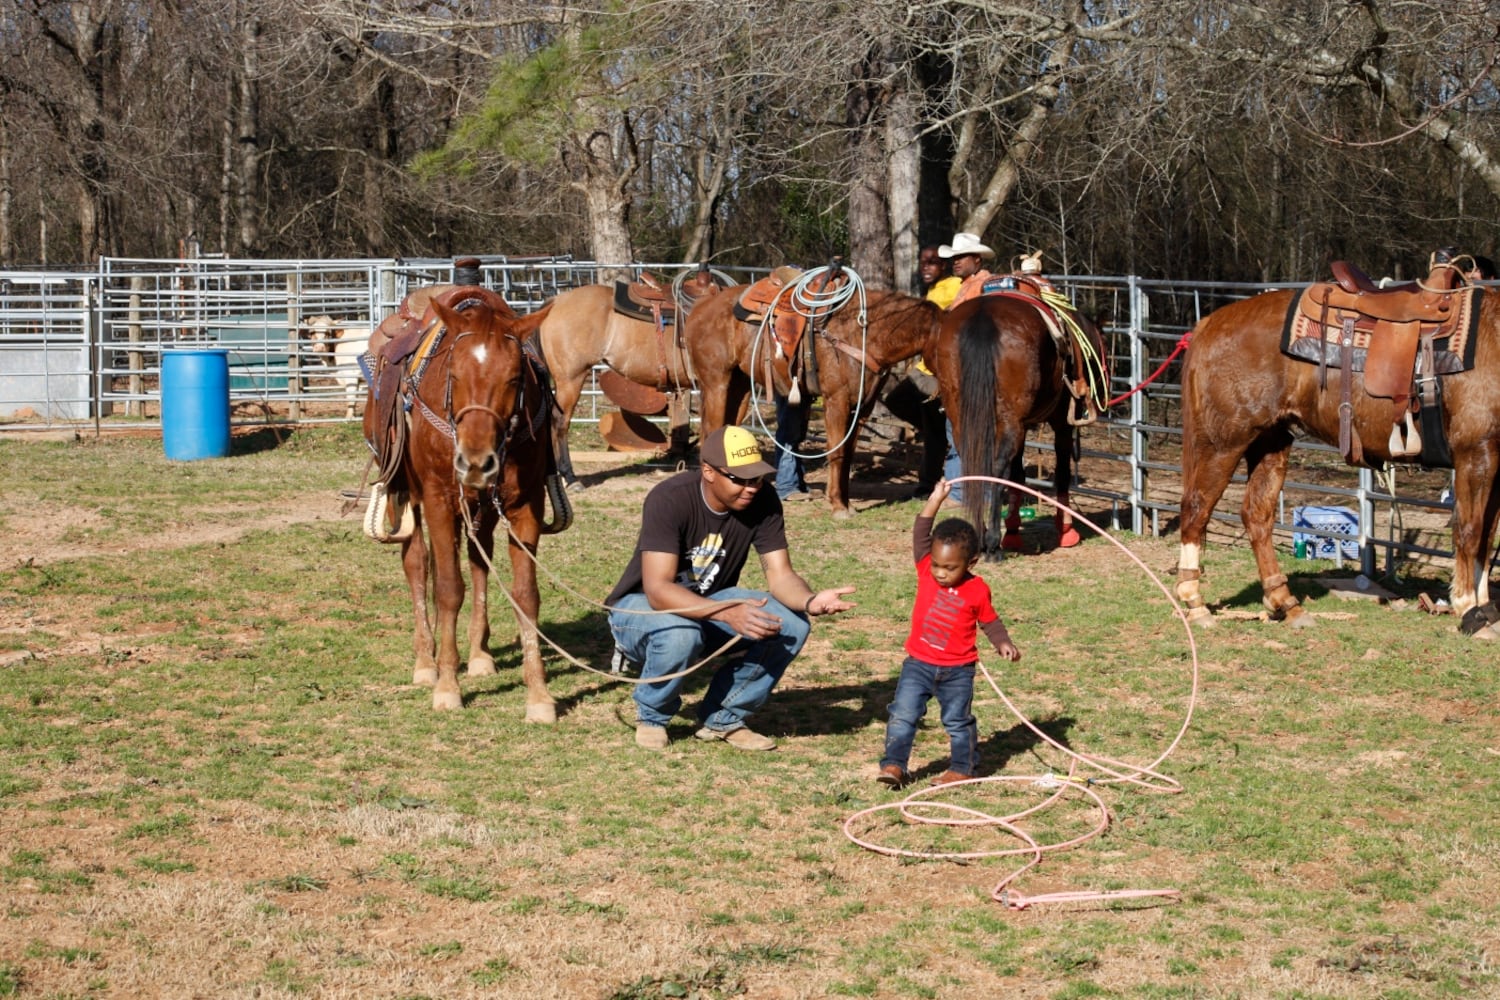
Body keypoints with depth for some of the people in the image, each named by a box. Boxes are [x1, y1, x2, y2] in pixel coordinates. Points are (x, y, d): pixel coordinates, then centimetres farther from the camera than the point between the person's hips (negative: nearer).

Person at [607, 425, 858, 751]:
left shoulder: (763, 501, -14)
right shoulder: (669, 499, -30)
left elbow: (780, 574, -15)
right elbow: (657, 590, -37)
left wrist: (810, 601, -39)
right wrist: (727, 613, -50)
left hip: (709, 601, 5)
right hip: (641, 606, -5)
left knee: (791, 624, -19)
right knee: (681, 633, -39)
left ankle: (723, 720, 1)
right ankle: (651, 717, -6)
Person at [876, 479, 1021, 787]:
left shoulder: (977, 590, -9)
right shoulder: (926, 571, -5)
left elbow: (990, 621, 3)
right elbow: (920, 537, -11)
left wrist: (1004, 644, -11)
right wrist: (934, 502, -17)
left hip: (957, 670, -2)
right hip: (918, 664, 2)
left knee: (958, 721, 9)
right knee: (903, 714, -3)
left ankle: (963, 768, 21)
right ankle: (894, 764, 1)